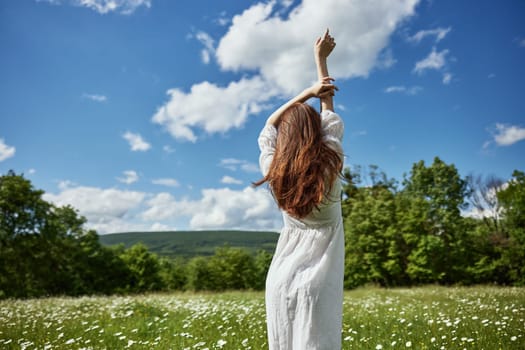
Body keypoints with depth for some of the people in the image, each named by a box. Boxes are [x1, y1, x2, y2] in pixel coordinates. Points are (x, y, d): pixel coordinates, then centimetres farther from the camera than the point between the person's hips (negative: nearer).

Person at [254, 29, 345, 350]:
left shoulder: (274, 174, -4)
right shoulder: (330, 166, -8)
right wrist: (321, 59, 16)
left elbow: (269, 128, 13)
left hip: (282, 279, 3)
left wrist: (306, 93, 10)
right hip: (318, 283, -2)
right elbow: (330, 116, 6)